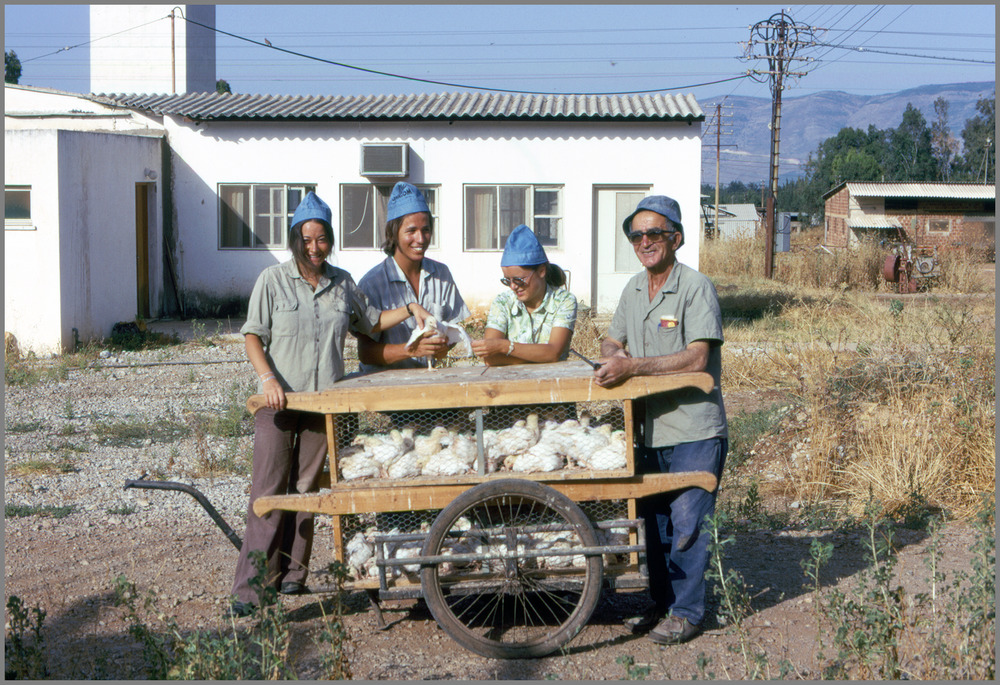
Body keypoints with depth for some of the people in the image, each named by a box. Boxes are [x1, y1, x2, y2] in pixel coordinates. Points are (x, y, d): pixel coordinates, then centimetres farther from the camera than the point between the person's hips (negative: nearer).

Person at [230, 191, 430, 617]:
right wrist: (268, 378, -17)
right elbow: (252, 336, -3)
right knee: (268, 490, -7)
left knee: (306, 489, 7)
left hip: (322, 403, 3)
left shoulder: (342, 283, 10)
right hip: (279, 401, -3)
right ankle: (251, 587, -5)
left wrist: (408, 310, 8)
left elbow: (371, 323, 23)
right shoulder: (273, 280, -1)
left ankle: (292, 574, 17)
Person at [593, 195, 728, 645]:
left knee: (687, 521, -3)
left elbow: (697, 358, -22)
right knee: (653, 519, 13)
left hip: (695, 430, -7)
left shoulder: (696, 288, -12)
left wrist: (633, 366, -27)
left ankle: (687, 612, 9)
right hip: (650, 429, 7)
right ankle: (661, 603, 26)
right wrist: (611, 357, -4)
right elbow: (613, 341, 21)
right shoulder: (634, 290, 11)